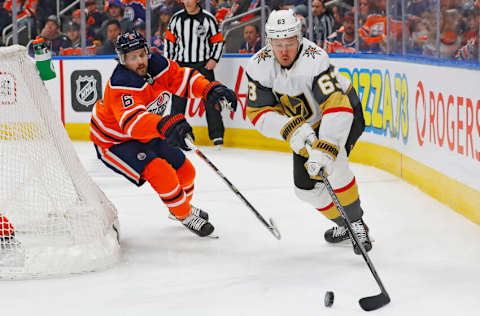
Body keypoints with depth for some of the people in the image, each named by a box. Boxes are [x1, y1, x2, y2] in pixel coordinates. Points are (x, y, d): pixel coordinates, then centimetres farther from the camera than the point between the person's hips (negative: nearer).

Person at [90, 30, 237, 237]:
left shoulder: (157, 65, -14)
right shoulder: (120, 86, -36)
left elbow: (184, 79, -3)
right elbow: (132, 121, -51)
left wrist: (211, 90, -23)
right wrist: (165, 125, -67)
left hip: (147, 134, 8)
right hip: (114, 141, -8)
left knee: (185, 171, 12)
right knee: (159, 171, -26)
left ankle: (183, 205, 45)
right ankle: (185, 216, -3)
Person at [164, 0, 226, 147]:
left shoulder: (208, 19, -3)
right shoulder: (176, 18, 4)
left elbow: (218, 41, 4)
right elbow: (169, 40, 11)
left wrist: (214, 59, -7)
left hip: (203, 64, -2)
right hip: (181, 64, 2)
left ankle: (217, 134, -3)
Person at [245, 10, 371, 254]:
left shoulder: (315, 60, -36)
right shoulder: (259, 66, -20)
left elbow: (336, 107, -44)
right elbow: (258, 112, -17)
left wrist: (324, 149, -55)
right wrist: (291, 129, -35)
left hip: (345, 113, -6)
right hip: (306, 124, 6)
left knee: (330, 162, -32)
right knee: (306, 187, 5)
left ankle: (357, 224, -18)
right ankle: (344, 225, 29)